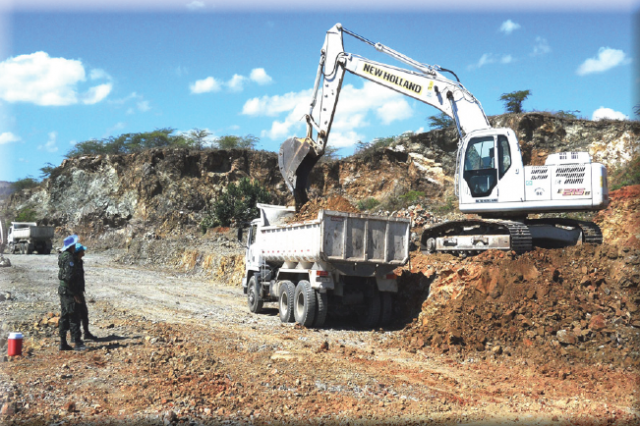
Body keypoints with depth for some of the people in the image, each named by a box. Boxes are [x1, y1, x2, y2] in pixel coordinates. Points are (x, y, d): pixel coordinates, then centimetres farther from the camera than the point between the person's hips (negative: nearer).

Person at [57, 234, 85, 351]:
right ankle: (77, 343, -5)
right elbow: (69, 277, -22)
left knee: (64, 317, 12)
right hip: (68, 291, -10)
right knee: (74, 318, -7)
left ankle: (63, 343, 16)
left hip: (62, 290, 10)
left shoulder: (63, 256, 13)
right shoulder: (69, 258, -17)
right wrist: (75, 294, -18)